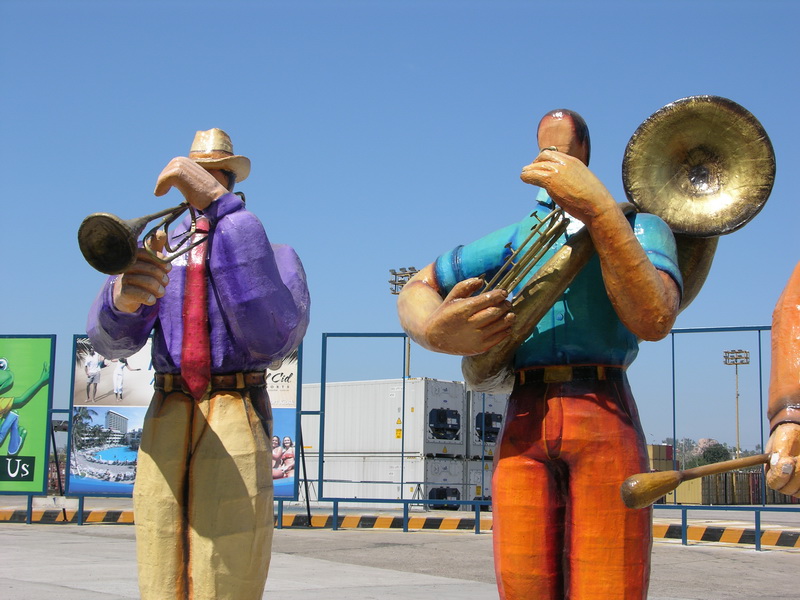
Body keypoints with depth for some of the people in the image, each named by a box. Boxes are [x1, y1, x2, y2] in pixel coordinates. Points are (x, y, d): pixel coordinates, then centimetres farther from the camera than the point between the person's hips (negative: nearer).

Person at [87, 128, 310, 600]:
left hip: (236, 421, -3)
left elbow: (275, 336, -16)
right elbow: (112, 340, 1)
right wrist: (122, 297, -26)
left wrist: (222, 205, -19)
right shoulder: (158, 251, 18)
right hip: (166, 419, 3)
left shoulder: (273, 254, 8)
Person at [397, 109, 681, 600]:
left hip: (606, 417, -3)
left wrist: (598, 209, -15)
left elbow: (655, 320, -9)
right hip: (523, 426, 3)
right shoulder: (518, 237, 23)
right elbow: (416, 291, 25)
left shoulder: (639, 226, 13)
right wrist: (435, 332, -1)